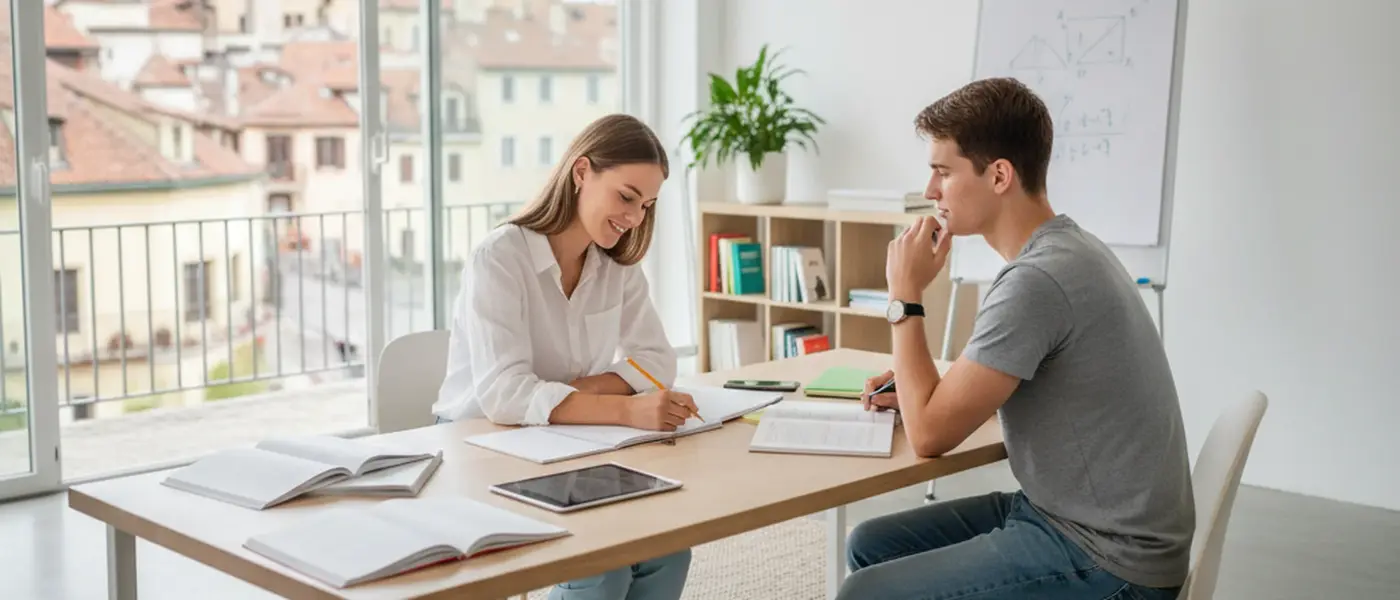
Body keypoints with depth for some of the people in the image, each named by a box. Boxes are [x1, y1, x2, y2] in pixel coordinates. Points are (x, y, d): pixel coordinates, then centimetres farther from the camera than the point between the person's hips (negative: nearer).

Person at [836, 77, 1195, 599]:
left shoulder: (1037, 280, -24)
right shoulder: (1063, 249, 8)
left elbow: (930, 434, -19)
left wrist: (905, 297, -9)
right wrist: (920, 390, 10)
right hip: (1064, 515, 10)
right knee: (870, 546, 12)